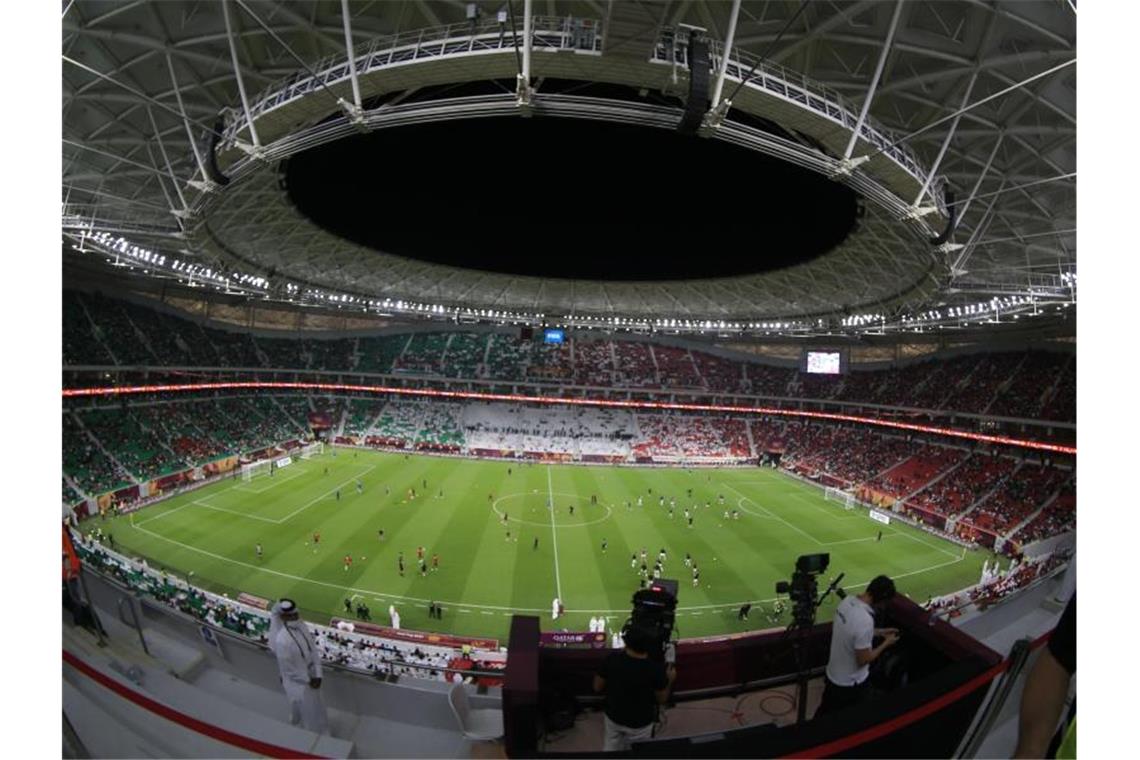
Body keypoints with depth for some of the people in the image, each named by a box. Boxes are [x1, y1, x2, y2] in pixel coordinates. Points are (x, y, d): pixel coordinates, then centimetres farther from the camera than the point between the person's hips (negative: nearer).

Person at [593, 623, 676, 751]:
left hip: (613, 717, 2)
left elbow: (597, 688, -9)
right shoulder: (655, 669, -28)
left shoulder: (612, 658, -23)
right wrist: (669, 680, 6)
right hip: (639, 724, -2)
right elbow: (661, 700, -10)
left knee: (611, 751, 23)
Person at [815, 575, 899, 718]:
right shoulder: (865, 620, -35)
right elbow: (863, 660, -24)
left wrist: (879, 632, 12)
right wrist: (886, 643, -11)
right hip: (851, 683, -7)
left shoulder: (847, 601, -10)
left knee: (824, 712, 27)